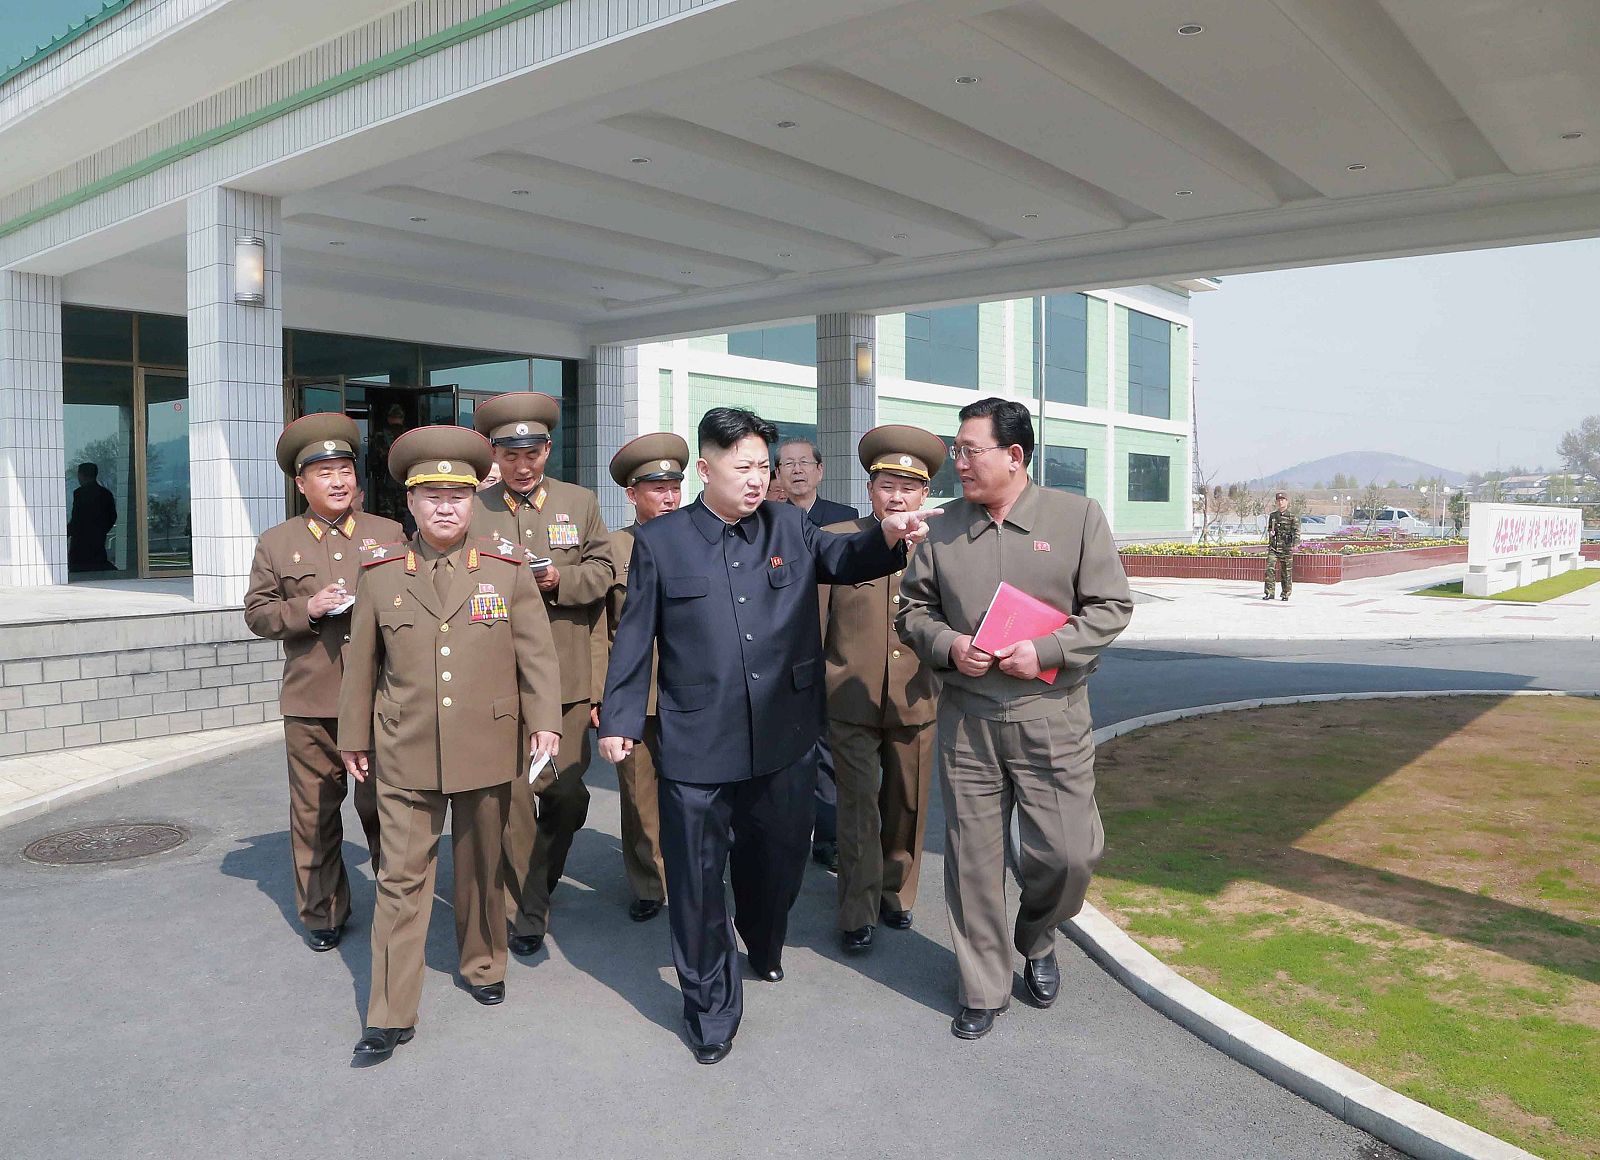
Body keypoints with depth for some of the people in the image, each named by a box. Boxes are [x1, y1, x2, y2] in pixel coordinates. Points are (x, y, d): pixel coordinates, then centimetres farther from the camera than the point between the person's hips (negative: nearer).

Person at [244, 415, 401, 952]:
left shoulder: (389, 534, 8)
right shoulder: (276, 543, 9)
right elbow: (257, 613, 7)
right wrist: (307, 609, -10)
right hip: (310, 704, 1)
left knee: (384, 806, 4)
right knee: (315, 812, 8)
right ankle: (323, 913, 23)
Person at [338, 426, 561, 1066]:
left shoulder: (507, 568, -1)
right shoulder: (380, 573, 1)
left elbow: (537, 652, 0)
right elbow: (362, 664, 8)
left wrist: (545, 721, -9)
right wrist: (354, 737, 11)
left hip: (487, 750, 0)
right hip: (405, 755, 0)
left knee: (483, 868, 15)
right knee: (401, 877, 2)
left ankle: (484, 966, 38)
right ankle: (391, 1017, 11)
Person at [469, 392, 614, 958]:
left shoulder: (581, 503, 9)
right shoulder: (471, 510, 3)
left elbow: (601, 572, 6)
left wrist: (559, 581, -12)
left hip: (567, 679, 2)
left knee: (568, 794, 7)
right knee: (512, 797, 0)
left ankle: (541, 882, 34)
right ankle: (526, 911, 15)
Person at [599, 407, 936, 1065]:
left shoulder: (790, 528, 6)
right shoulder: (659, 541, -1)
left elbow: (843, 559, -5)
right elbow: (635, 636, 2)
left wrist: (889, 535, -26)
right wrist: (620, 718, -1)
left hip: (785, 740, 3)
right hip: (697, 746, -3)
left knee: (779, 857, 20)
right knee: (698, 878, 5)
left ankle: (765, 946, 51)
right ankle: (710, 1005, 25)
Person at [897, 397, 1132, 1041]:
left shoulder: (1077, 515, -1)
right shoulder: (944, 525, 6)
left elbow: (1111, 606, -1)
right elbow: (913, 608, 12)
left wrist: (1046, 650, -14)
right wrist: (947, 645, -8)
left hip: (1051, 712, -2)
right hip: (965, 716, 2)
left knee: (1069, 852, 0)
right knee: (972, 855, 8)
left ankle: (1035, 939, 34)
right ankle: (982, 989, 26)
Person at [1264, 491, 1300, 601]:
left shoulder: (1292, 516, 0)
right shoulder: (1272, 515, 12)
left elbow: (1296, 531, -7)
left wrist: (1295, 544, -20)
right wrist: (1270, 533, 0)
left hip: (1286, 547, -3)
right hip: (1273, 547, 3)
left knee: (1286, 571, 3)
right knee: (1270, 568, -9)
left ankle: (1286, 594, 14)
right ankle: (1269, 593, -7)